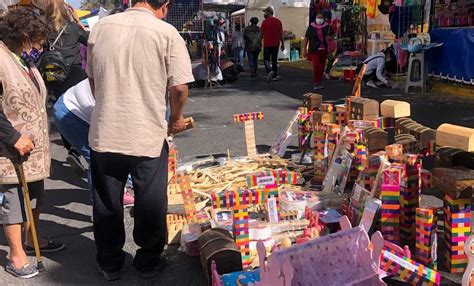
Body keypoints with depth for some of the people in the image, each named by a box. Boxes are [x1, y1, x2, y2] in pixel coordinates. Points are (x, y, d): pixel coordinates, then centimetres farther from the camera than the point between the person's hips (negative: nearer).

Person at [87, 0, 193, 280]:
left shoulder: (102, 27, 1)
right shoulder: (166, 33, -10)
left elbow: (93, 79, 12)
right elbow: (179, 88, -12)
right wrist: (177, 118, 8)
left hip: (104, 134, 3)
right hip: (149, 136, -3)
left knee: (107, 204, 17)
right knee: (150, 204, 15)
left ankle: (110, 263, 31)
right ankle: (148, 262, 30)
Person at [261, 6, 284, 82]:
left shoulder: (265, 21, -6)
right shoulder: (278, 21, 7)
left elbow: (262, 33, -3)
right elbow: (281, 34, 6)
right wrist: (283, 44, 12)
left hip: (267, 44, -4)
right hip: (276, 44, 4)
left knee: (266, 59, 1)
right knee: (274, 60, 11)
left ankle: (270, 71, -24)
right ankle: (275, 76, 12)